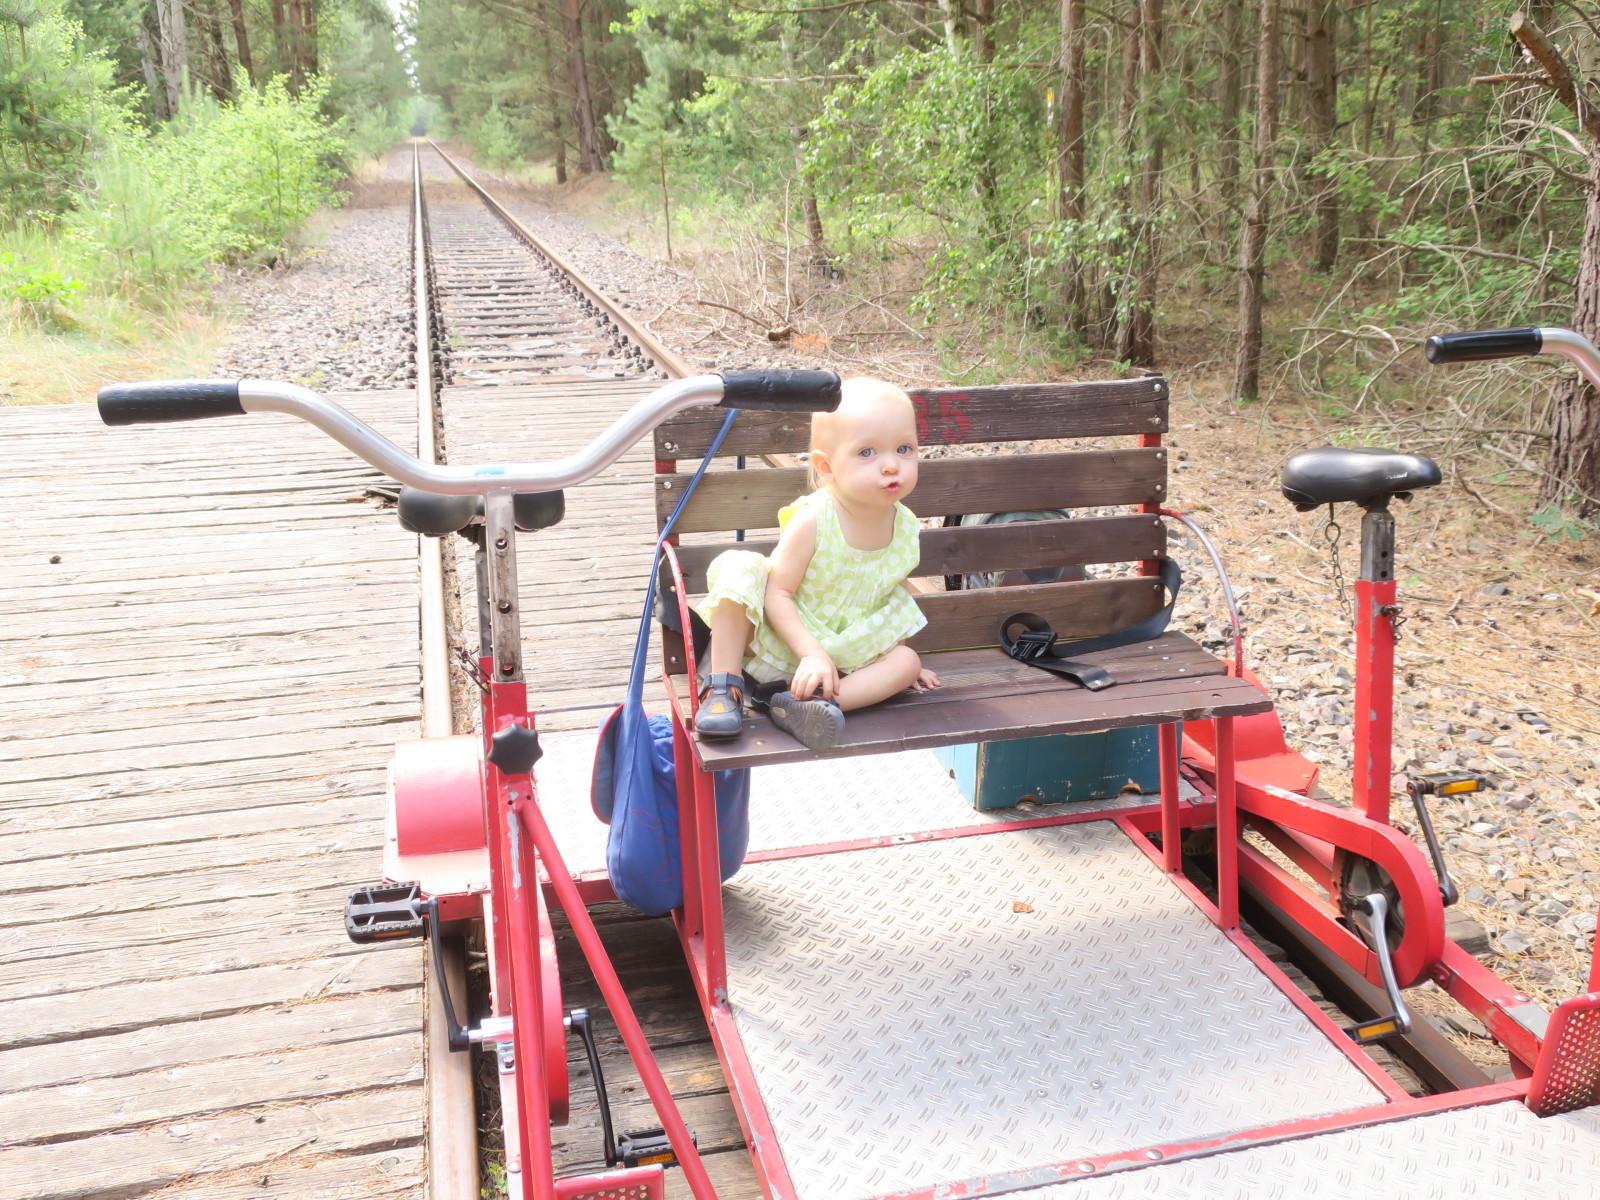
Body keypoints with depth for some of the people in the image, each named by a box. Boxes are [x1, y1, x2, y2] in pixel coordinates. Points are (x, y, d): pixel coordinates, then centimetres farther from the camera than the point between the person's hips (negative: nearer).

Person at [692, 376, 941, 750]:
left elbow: (895, 594, 11)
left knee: (908, 662, -17)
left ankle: (800, 700, -36)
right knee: (738, 566, -26)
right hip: (779, 642, -5)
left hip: (848, 655, 5)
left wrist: (899, 658, 11)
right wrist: (812, 652, -34)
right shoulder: (812, 521, -23)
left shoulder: (904, 525, -6)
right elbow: (778, 595, -23)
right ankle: (724, 685, -25)